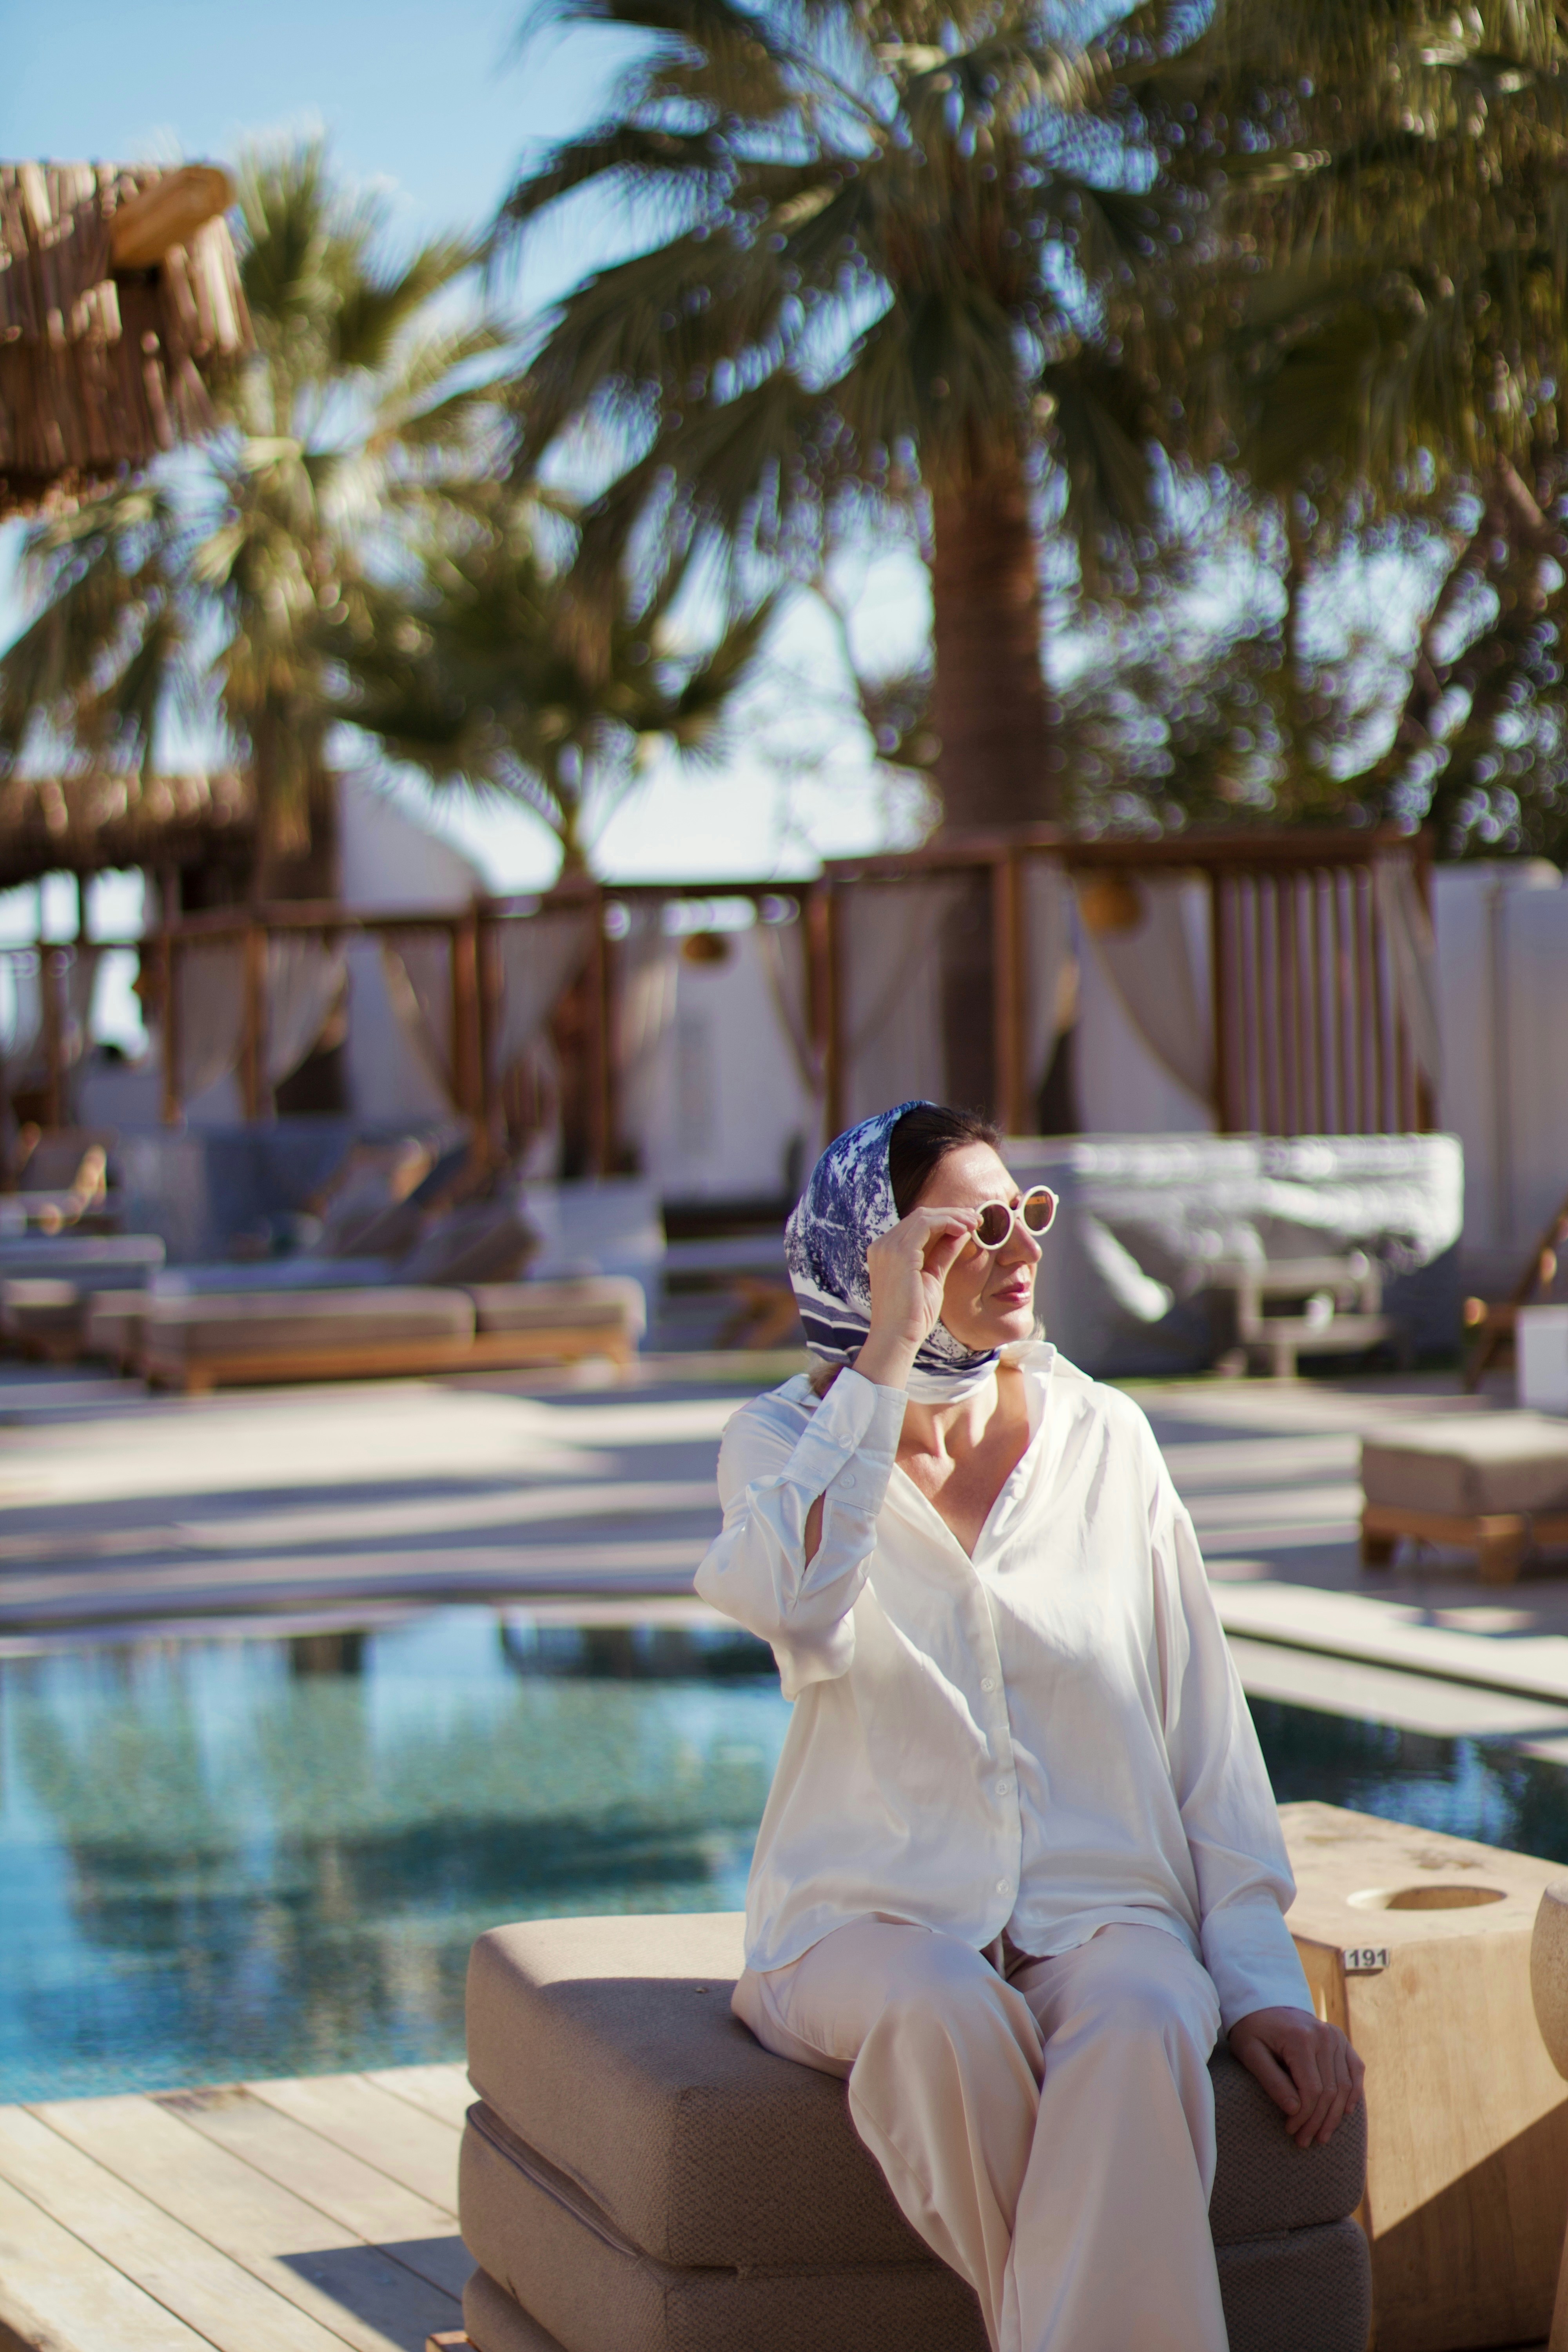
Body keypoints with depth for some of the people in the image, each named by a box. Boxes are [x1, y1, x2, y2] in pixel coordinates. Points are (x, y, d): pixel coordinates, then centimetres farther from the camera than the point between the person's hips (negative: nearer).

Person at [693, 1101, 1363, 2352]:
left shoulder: (1104, 1438, 7)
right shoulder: (786, 1439, 1)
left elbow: (1208, 1729, 7)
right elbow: (802, 1621, -24)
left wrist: (1263, 1982, -2)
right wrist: (889, 1355, -22)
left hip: (1101, 1913, 1)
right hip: (872, 1921, -1)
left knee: (1143, 2030, -34)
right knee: (950, 2015, -36)